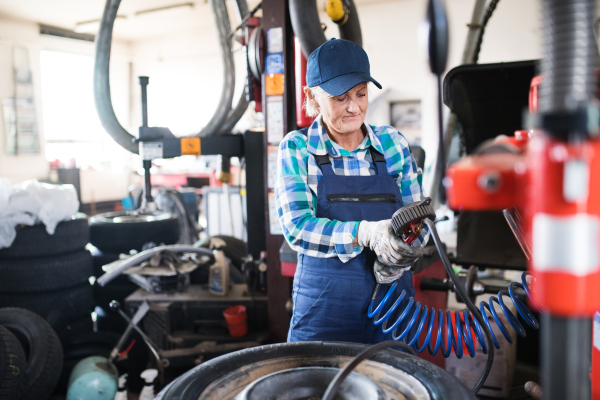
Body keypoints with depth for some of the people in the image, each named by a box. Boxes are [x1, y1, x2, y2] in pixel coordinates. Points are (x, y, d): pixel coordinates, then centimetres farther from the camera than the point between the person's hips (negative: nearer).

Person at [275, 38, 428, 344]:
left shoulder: (393, 144, 3)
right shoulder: (296, 149, -4)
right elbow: (296, 227, -14)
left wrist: (402, 253, -17)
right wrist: (365, 233, -29)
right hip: (324, 309, -2)